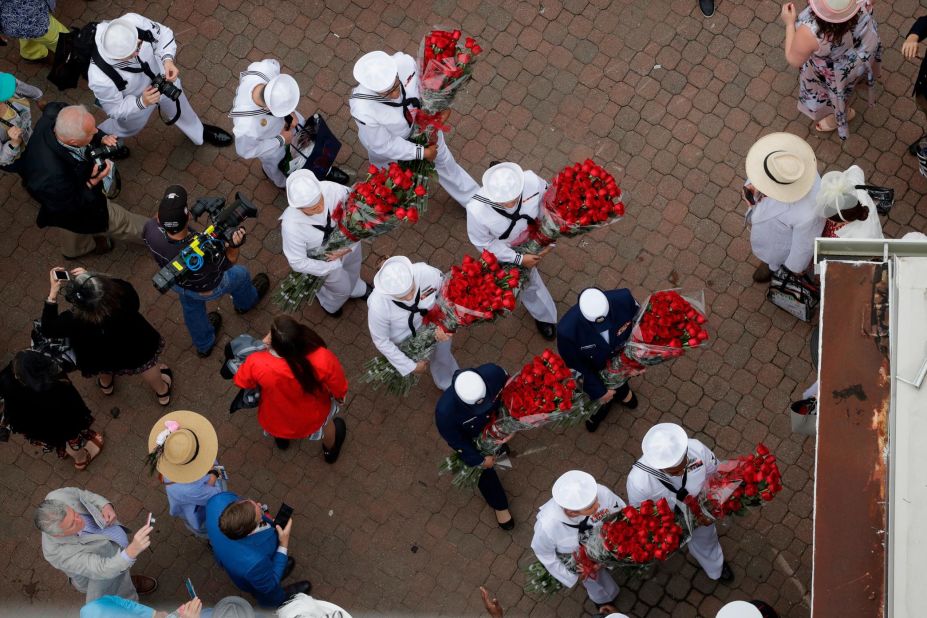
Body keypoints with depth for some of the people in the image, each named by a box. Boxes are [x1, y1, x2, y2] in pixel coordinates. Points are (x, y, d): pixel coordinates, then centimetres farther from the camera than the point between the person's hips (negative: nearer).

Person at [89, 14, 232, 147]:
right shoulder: (100, 78, -46)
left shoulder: (133, 21, -40)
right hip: (133, 102, -3)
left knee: (178, 108, 33)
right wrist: (142, 103, -41)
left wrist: (167, 59, -33)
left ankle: (200, 132, 67)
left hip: (161, 76, 3)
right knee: (130, 127, 31)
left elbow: (162, 34, -17)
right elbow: (115, 110, -25)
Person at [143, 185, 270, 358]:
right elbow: (229, 261, -26)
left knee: (192, 309, 35)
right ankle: (246, 302, 65)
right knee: (240, 274, 29)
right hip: (208, 290, -3)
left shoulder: (151, 230, -40)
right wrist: (235, 244, -45)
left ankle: (204, 346, 65)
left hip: (178, 285, 4)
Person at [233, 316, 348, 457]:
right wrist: (339, 398, 4)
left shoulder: (256, 364, -38)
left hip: (275, 425, 1)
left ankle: (281, 439, 68)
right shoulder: (323, 359, -39)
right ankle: (330, 450, 65)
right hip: (312, 421, -1)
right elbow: (340, 389, -19)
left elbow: (241, 382, -14)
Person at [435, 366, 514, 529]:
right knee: (485, 472, 19)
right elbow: (454, 441, -24)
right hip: (468, 436, -2)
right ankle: (499, 505, 48)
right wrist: (480, 460, -13)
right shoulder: (445, 411, -47)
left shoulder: (492, 373, -43)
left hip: (493, 420, 3)